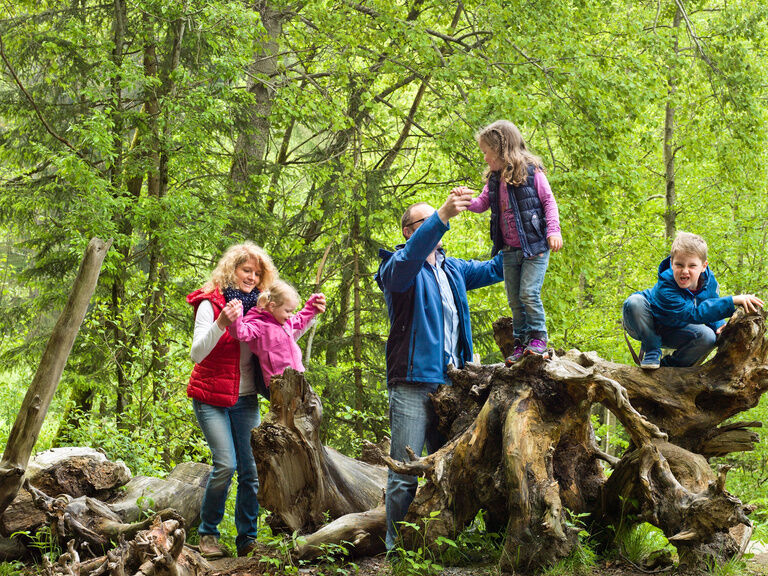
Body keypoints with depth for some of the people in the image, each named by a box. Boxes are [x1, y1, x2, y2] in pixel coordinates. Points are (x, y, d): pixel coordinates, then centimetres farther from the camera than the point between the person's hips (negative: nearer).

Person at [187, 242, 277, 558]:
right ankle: (208, 533, 1)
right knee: (226, 464, -16)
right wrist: (222, 323, -34)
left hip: (245, 399, 5)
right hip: (212, 398, -5)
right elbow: (197, 353, -19)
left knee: (251, 469, -3)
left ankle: (248, 539, 6)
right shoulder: (210, 303, -8)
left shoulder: (256, 307, 7)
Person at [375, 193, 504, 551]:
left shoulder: (453, 270, 21)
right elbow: (409, 258, -25)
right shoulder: (399, 268, -3)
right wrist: (442, 217, -38)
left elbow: (493, 269, 29)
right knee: (405, 473, -8)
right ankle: (397, 547, -4)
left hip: (450, 385, 7)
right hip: (413, 384, -7)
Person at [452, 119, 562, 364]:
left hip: (535, 246, -6)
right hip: (509, 250, 7)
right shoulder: (494, 180, 11)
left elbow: (548, 201, -5)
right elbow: (481, 204, 17)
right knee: (514, 299, 7)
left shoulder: (531, 172, -8)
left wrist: (553, 229, -16)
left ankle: (538, 336, 1)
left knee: (529, 293, -14)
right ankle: (521, 342, 14)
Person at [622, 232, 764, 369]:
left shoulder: (709, 281, -17)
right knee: (634, 302, -37)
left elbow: (713, 310, 4)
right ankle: (651, 351, -16)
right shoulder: (665, 285, -38)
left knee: (708, 337, -25)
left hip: (672, 332, 5)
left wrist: (719, 327, -22)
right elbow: (694, 314, -47)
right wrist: (733, 301, -53)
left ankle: (668, 365, -3)